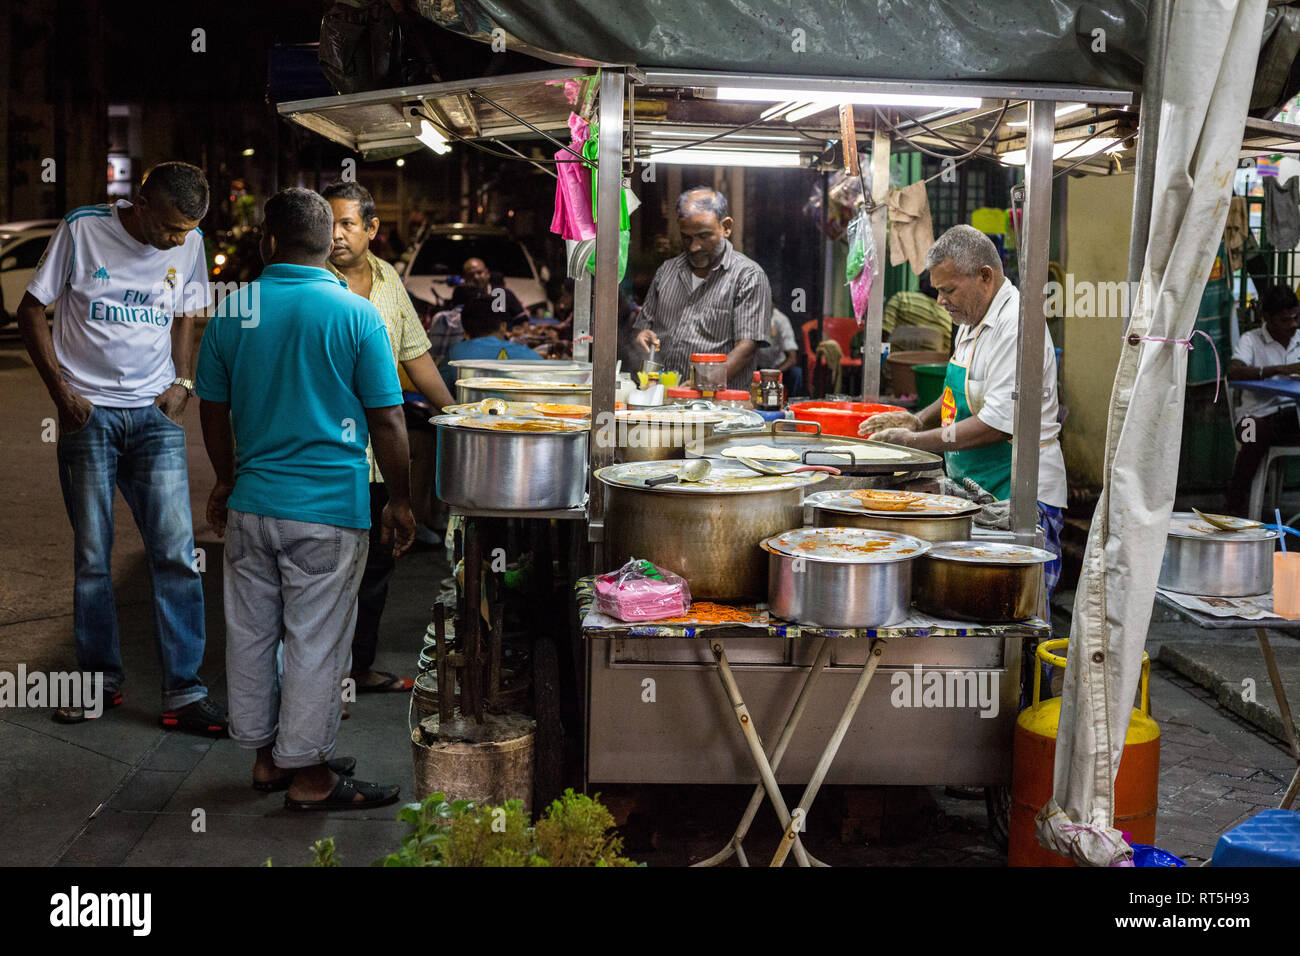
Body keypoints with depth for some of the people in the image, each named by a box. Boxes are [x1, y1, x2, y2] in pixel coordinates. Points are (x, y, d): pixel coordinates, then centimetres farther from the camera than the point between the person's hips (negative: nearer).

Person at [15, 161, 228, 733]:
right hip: (88, 413, -2)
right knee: (92, 557, 4)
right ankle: (100, 680, 20)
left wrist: (182, 382, 5)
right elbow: (31, 312, 0)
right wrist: (61, 390, -7)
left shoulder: (189, 244, 3)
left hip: (156, 415, 2)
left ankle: (183, 692, 1)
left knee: (176, 552, -5)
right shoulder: (82, 231, -6)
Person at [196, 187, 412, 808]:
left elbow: (213, 412, 10)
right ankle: (307, 773, 13)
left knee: (250, 632, 15)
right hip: (328, 507, -4)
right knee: (315, 641, 4)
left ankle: (265, 755, 28)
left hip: (251, 501, 4)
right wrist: (399, 502, 3)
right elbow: (387, 421, -8)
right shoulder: (357, 314, -9)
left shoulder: (230, 311, 2)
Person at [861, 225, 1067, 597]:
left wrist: (916, 441, -17)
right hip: (975, 491, 9)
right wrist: (920, 419, 9)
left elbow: (997, 424, -23)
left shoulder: (1016, 325, -19)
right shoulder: (971, 319, 13)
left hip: (1020, 497, -9)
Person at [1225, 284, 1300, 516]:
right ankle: (1235, 501, -16)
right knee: (1258, 431, -37)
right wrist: (1279, 370, -27)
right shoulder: (1251, 340, 3)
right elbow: (1233, 371, -16)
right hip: (1260, 414, -3)